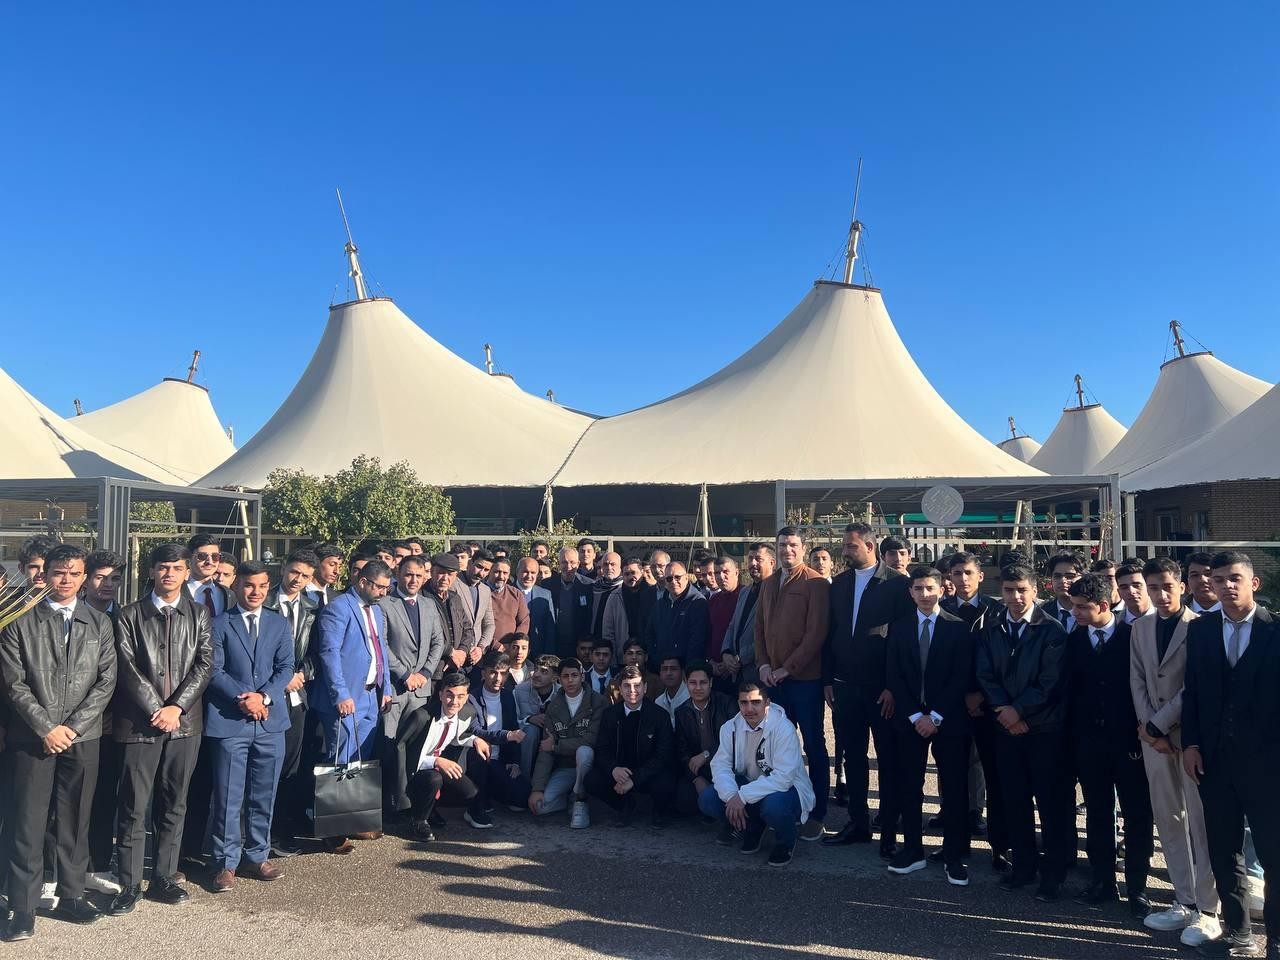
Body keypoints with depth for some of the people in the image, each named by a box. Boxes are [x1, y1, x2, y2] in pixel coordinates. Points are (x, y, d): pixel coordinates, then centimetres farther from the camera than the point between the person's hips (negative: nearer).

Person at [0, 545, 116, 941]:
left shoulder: (99, 623, 7)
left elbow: (106, 680, 2)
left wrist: (72, 726, -8)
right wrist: (46, 727, -11)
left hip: (83, 737, 2)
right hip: (32, 737, -2)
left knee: (75, 822, 9)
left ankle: (71, 896, 20)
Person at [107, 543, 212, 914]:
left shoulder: (199, 614, 8)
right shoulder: (130, 615, 4)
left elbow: (204, 664, 0)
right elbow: (128, 669, -3)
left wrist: (176, 707, -11)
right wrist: (156, 710, -11)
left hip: (185, 721, 2)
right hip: (139, 722, -1)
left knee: (173, 805, 9)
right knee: (134, 808, 1)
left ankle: (163, 879, 20)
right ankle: (129, 886, 12)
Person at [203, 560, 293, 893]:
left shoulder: (279, 624, 10)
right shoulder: (219, 624, 1)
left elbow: (286, 667, 4)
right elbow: (215, 671, -5)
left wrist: (264, 696, -12)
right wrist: (243, 699, -16)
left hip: (271, 721, 3)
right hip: (229, 721, -3)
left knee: (263, 796, 11)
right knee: (228, 797, 2)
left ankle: (256, 856, 24)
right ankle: (225, 863, 15)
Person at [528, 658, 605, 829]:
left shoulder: (598, 702, -10)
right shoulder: (553, 706, 3)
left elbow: (592, 740, -21)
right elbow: (545, 749, -3)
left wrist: (556, 746, -11)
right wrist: (537, 788, -13)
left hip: (587, 762, -3)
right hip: (563, 768, 3)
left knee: (584, 751, -36)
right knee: (540, 805, -20)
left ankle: (581, 802, -13)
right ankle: (573, 796, 9)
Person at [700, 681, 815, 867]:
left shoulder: (783, 728, -23)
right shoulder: (731, 728, -5)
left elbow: (783, 777, -30)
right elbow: (720, 765, -10)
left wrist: (743, 796, -33)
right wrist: (731, 796, -30)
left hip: (784, 788, -5)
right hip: (748, 786, 5)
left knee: (774, 805, -39)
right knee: (707, 799, -16)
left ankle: (785, 842, -2)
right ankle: (752, 829, 11)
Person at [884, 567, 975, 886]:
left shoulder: (958, 628, -1)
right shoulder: (898, 628, 6)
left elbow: (962, 677, -6)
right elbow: (893, 676, 2)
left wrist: (936, 716, -11)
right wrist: (915, 716, -7)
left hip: (949, 719, -2)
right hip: (909, 719, 2)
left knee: (954, 788, 3)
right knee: (908, 788, 6)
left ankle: (955, 857, 14)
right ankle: (912, 851, 18)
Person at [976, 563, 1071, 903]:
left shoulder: (1052, 629, -8)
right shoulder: (991, 629, 6)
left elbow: (1051, 681, -12)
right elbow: (985, 674, 3)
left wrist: (1019, 709, -13)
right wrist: (1004, 710, -10)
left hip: (1046, 728, -4)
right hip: (1006, 725, 4)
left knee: (1051, 802, 4)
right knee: (1014, 800, 11)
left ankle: (1053, 874, 17)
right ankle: (1022, 866, 25)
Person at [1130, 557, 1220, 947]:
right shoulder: (1140, 627, 9)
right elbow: (1137, 681, 9)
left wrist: (1156, 725, -11)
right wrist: (1149, 729, -2)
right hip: (1153, 735, 5)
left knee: (1200, 821, 1)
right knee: (1169, 820, 10)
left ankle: (1207, 911, 10)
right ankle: (1184, 903, 21)